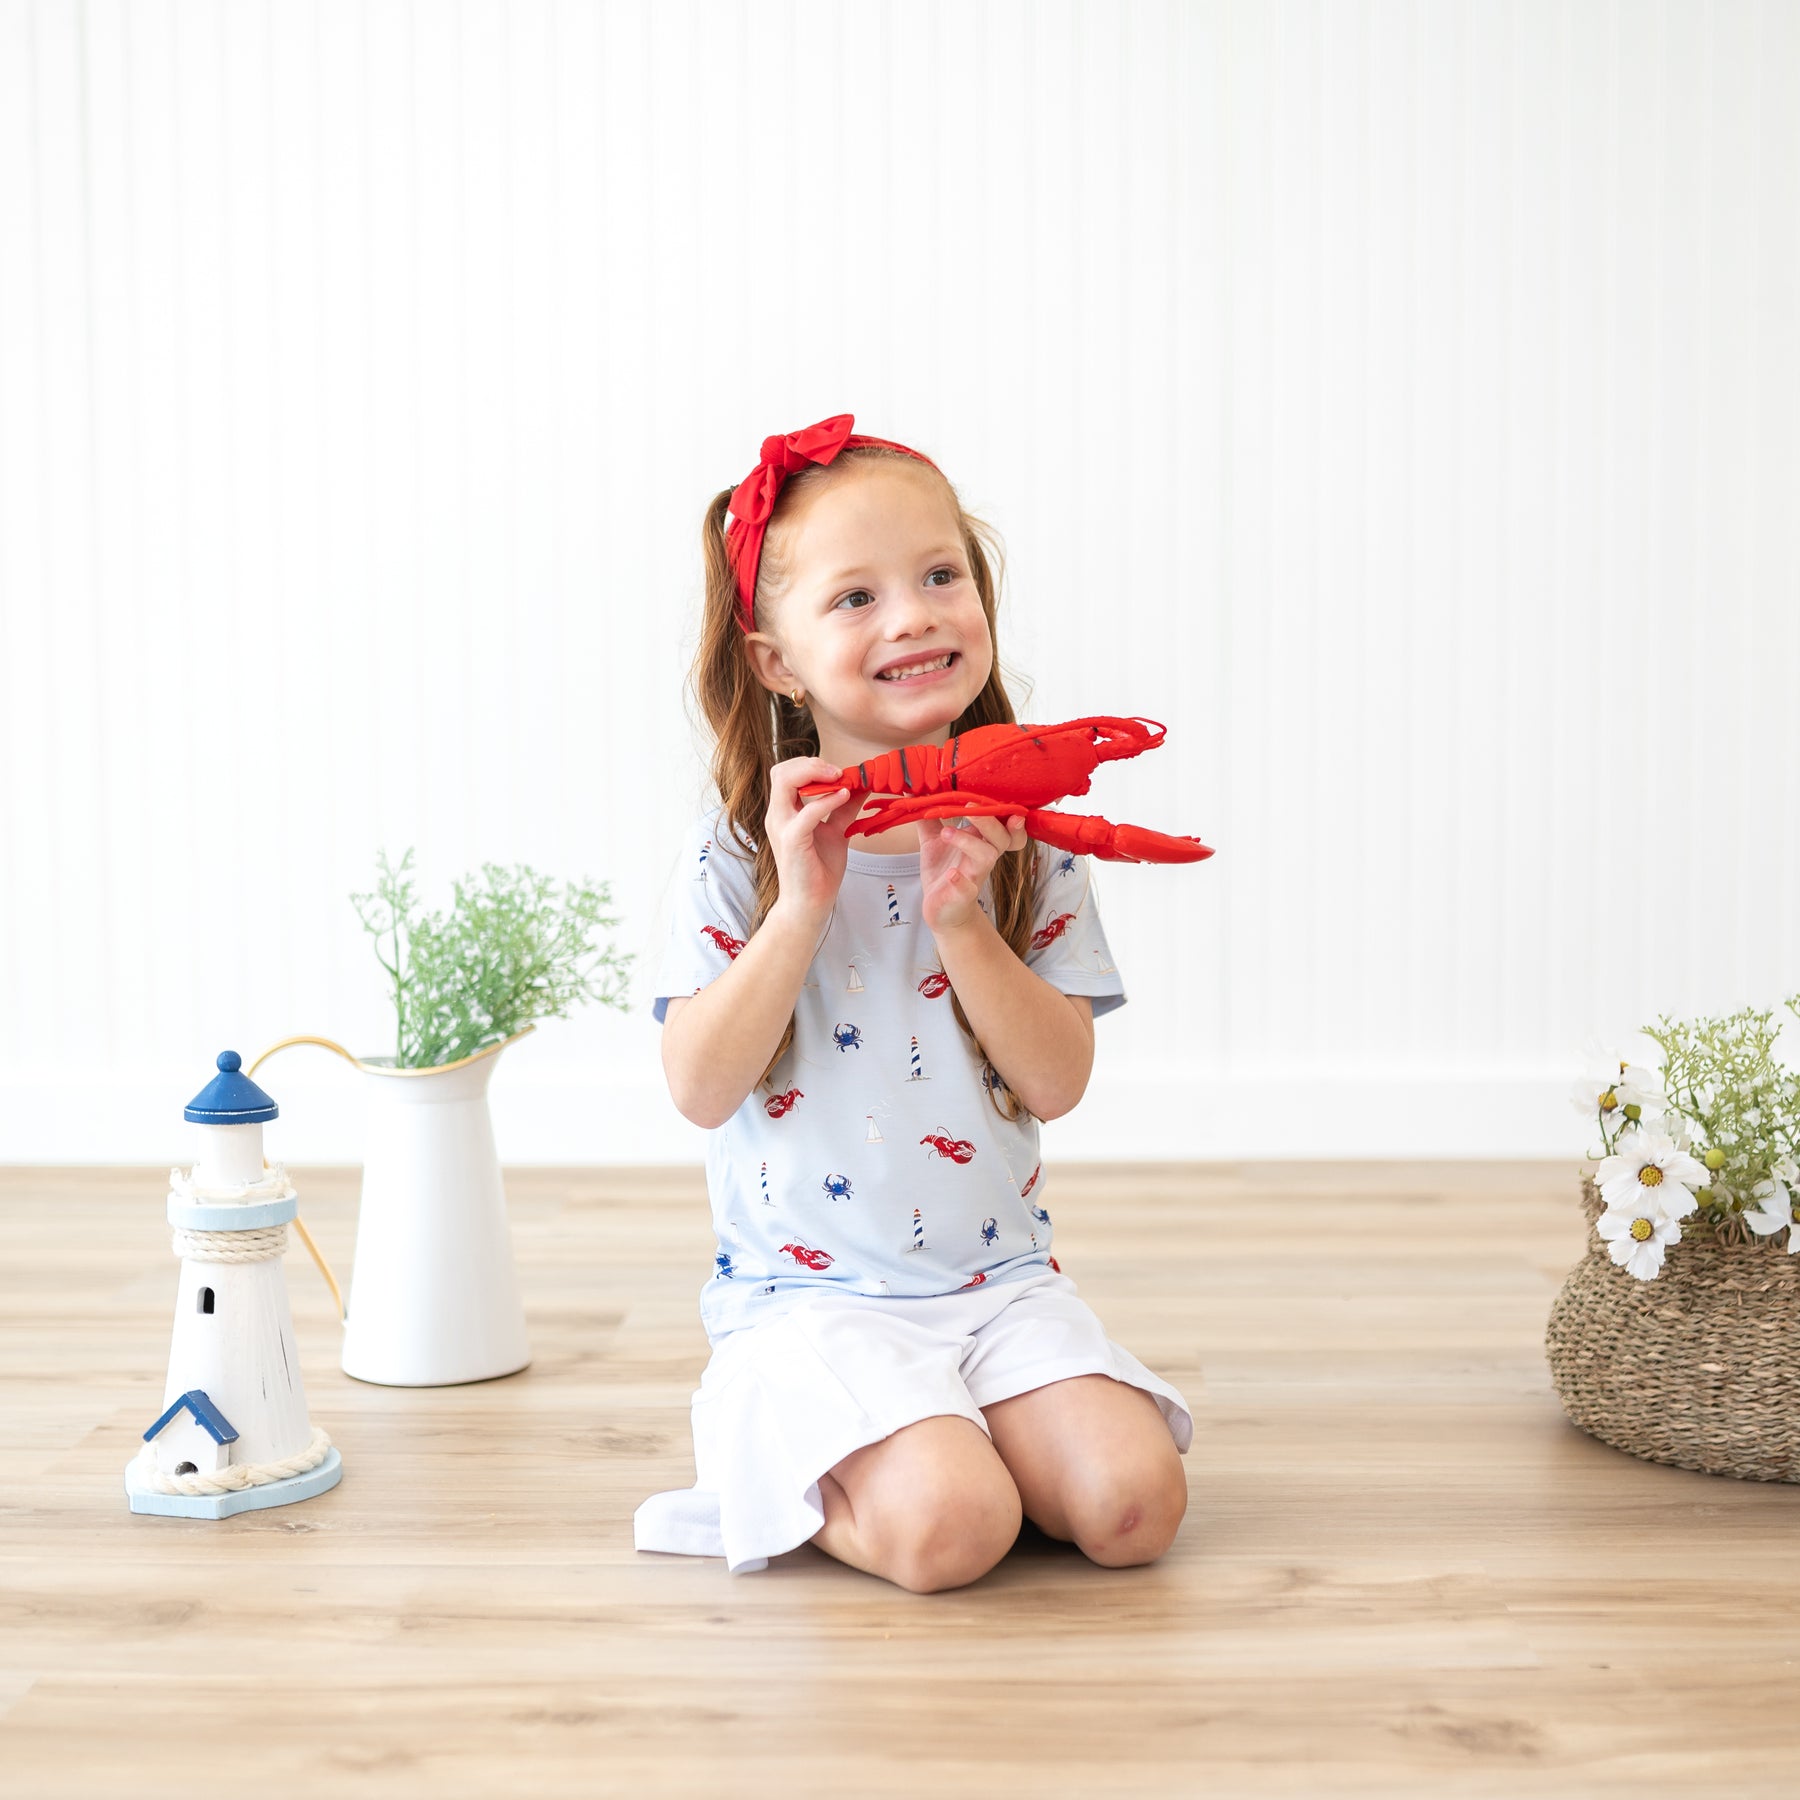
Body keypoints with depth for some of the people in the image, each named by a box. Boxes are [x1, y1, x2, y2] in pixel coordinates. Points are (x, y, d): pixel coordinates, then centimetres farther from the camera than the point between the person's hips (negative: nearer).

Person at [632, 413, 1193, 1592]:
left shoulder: (1025, 840, 1)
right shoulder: (739, 853, -6)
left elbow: (1060, 1082, -5)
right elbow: (702, 1089, -13)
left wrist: (958, 922, -18)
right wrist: (800, 907, -21)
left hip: (999, 1278, 4)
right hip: (814, 1294, -3)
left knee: (1135, 1504, -15)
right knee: (948, 1529, -25)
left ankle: (935, 1439, 11)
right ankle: (793, 1465, 6)